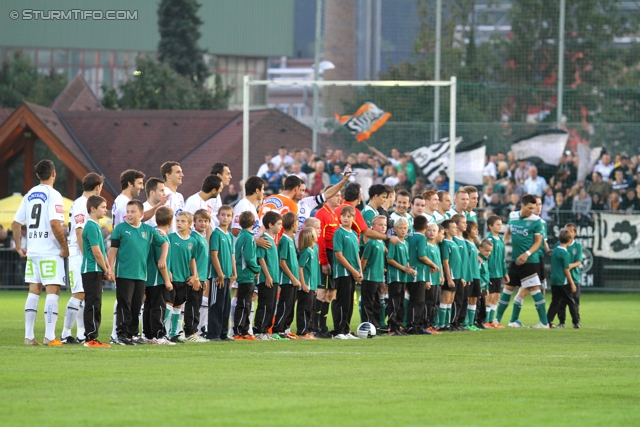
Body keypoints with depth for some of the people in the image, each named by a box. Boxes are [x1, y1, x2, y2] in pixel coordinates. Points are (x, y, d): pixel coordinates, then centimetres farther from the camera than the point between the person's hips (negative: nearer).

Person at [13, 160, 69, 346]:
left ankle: (28, 336, 9)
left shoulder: (29, 195, 10)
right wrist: (65, 247, -12)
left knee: (33, 292, 10)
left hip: (32, 252, 7)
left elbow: (16, 224, 11)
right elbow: (55, 224, -22)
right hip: (50, 252, -7)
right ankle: (49, 336, -8)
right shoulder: (53, 195, -11)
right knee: (52, 292, -4)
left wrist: (18, 246, 20)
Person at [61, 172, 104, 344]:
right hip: (78, 255, -10)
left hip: (88, 256, 10)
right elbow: (79, 232, -18)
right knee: (79, 294, -12)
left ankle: (81, 334, 11)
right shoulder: (80, 205, -12)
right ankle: (66, 333, -12)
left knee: (86, 295, 9)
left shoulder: (88, 204, 17)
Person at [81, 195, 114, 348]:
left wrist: (108, 268, 8)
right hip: (92, 270, -10)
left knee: (95, 305, 11)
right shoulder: (91, 226, -14)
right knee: (93, 305, -9)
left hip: (96, 272, 10)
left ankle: (92, 337, 14)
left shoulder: (95, 226, 17)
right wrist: (106, 270, -9)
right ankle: (91, 338, -8)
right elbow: (96, 252, -18)